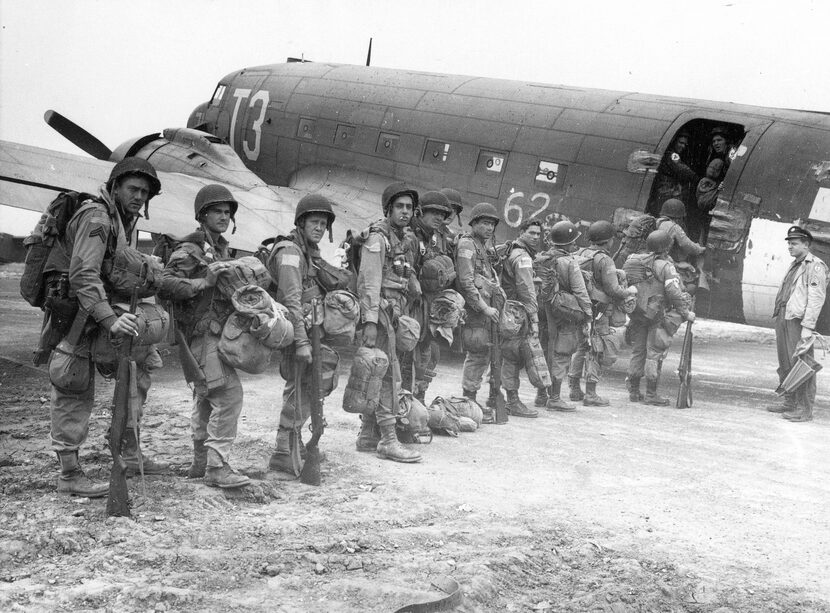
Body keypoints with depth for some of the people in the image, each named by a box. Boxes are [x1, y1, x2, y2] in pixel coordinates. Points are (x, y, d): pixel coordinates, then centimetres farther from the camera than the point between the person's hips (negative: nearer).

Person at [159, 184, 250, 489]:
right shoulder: (191, 249, -11)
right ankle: (216, 466, -16)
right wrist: (204, 282, -30)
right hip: (202, 334, -10)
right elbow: (166, 283, -23)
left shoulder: (221, 248, 18)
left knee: (206, 399, 16)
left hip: (215, 332, 10)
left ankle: (201, 462, 25)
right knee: (228, 396, -17)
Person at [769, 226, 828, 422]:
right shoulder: (794, 265, 20)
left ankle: (805, 409, -7)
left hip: (798, 320, -9)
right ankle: (790, 403, 22)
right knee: (785, 365, 13)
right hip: (783, 318, 9)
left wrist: (807, 327, -22)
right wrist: (779, 319, 16)